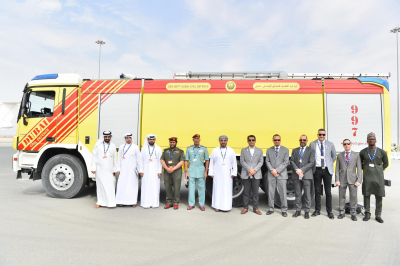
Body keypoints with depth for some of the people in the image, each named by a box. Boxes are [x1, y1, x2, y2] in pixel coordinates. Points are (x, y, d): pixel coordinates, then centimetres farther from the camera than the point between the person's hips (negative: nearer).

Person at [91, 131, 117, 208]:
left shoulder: (113, 146, 10)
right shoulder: (98, 146, 4)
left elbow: (114, 159, 11)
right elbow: (94, 157, 3)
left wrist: (115, 170, 8)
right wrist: (93, 168, -2)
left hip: (109, 170, 1)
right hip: (100, 169, -1)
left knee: (110, 185, -2)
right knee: (100, 185, 2)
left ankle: (109, 202, 5)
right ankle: (100, 202, 11)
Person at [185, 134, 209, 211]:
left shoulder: (204, 149, 1)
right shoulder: (189, 149, 5)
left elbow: (207, 161, 3)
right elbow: (186, 160, 6)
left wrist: (206, 172, -3)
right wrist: (186, 171, 0)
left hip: (201, 171, -1)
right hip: (191, 171, 1)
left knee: (201, 188, 3)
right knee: (191, 187, 4)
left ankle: (201, 204, 14)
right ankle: (191, 204, 15)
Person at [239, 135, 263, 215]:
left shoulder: (259, 150, 12)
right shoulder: (243, 150, 9)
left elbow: (261, 162, 4)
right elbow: (242, 161, -1)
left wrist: (254, 170, -11)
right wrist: (249, 170, -13)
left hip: (256, 175, 1)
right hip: (246, 175, -1)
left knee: (255, 192, 4)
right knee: (246, 192, 4)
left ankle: (255, 208, 15)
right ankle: (245, 208, 15)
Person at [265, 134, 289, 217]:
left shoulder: (285, 150, 5)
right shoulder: (269, 150, 12)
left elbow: (286, 162, -3)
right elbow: (267, 161, 7)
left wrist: (277, 170, -12)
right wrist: (272, 170, -10)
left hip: (282, 174, -2)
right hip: (271, 175, 2)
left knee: (283, 192, -1)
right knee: (271, 192, 5)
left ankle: (284, 210, 10)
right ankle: (271, 209, 16)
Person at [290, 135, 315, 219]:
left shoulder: (311, 151, 8)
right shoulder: (294, 150, 16)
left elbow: (311, 163, -4)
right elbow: (292, 161, 7)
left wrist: (302, 170, -13)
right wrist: (296, 169, -11)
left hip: (307, 175, -2)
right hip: (296, 176, 3)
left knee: (307, 194, 0)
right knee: (297, 194, 7)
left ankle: (307, 212, 11)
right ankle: (298, 211, 17)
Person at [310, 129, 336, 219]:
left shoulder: (330, 144, 4)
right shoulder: (312, 144, 3)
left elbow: (334, 156, 15)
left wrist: (329, 164, 8)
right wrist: (313, 165, 3)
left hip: (327, 170, 0)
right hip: (317, 170, 0)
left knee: (328, 192, 3)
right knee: (317, 191, 7)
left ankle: (329, 211, 13)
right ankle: (317, 210, 18)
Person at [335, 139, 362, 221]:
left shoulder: (356, 155, 6)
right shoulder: (339, 155, 8)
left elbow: (359, 169, 2)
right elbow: (337, 169, 6)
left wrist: (359, 180, -7)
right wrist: (337, 180, -3)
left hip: (352, 179, -1)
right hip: (342, 179, 1)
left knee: (353, 197, 2)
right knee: (342, 196, 7)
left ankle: (353, 213, 16)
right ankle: (341, 212, 18)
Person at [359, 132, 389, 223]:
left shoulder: (381, 152, 0)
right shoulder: (363, 152, 2)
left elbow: (386, 164, 13)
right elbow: (360, 163, 17)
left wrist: (378, 171, 8)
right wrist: (365, 169, 7)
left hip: (378, 177, 0)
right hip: (367, 177, 0)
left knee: (379, 197, 3)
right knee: (366, 196, 5)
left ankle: (378, 215, 16)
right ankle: (367, 214, 16)